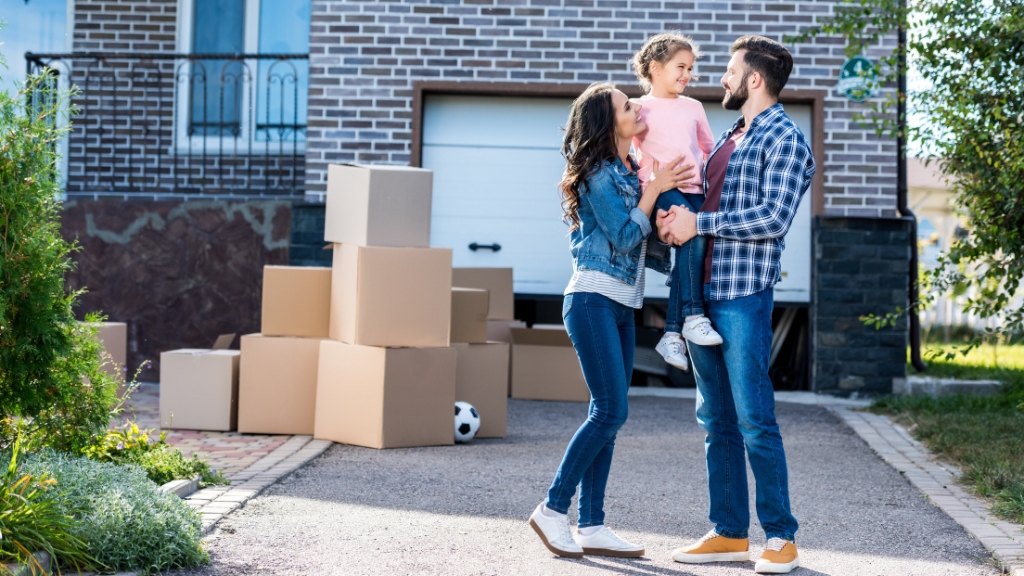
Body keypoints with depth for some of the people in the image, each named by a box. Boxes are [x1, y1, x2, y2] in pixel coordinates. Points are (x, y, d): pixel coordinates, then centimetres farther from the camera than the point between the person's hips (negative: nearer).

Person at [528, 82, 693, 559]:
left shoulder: (629, 171, 15)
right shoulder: (599, 174, -10)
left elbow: (646, 237, 19)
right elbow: (625, 236, -14)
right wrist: (655, 188, -9)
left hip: (621, 306, 9)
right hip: (593, 300, -9)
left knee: (607, 416, 5)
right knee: (610, 412, -12)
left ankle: (591, 527, 7)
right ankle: (553, 510, -4)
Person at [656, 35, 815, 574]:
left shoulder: (784, 139, -6)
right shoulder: (728, 139, 20)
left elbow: (773, 218, -17)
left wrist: (698, 222, -15)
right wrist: (671, 216, 3)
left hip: (744, 296, -8)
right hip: (702, 294, 8)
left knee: (754, 418, -9)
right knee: (716, 420, 10)